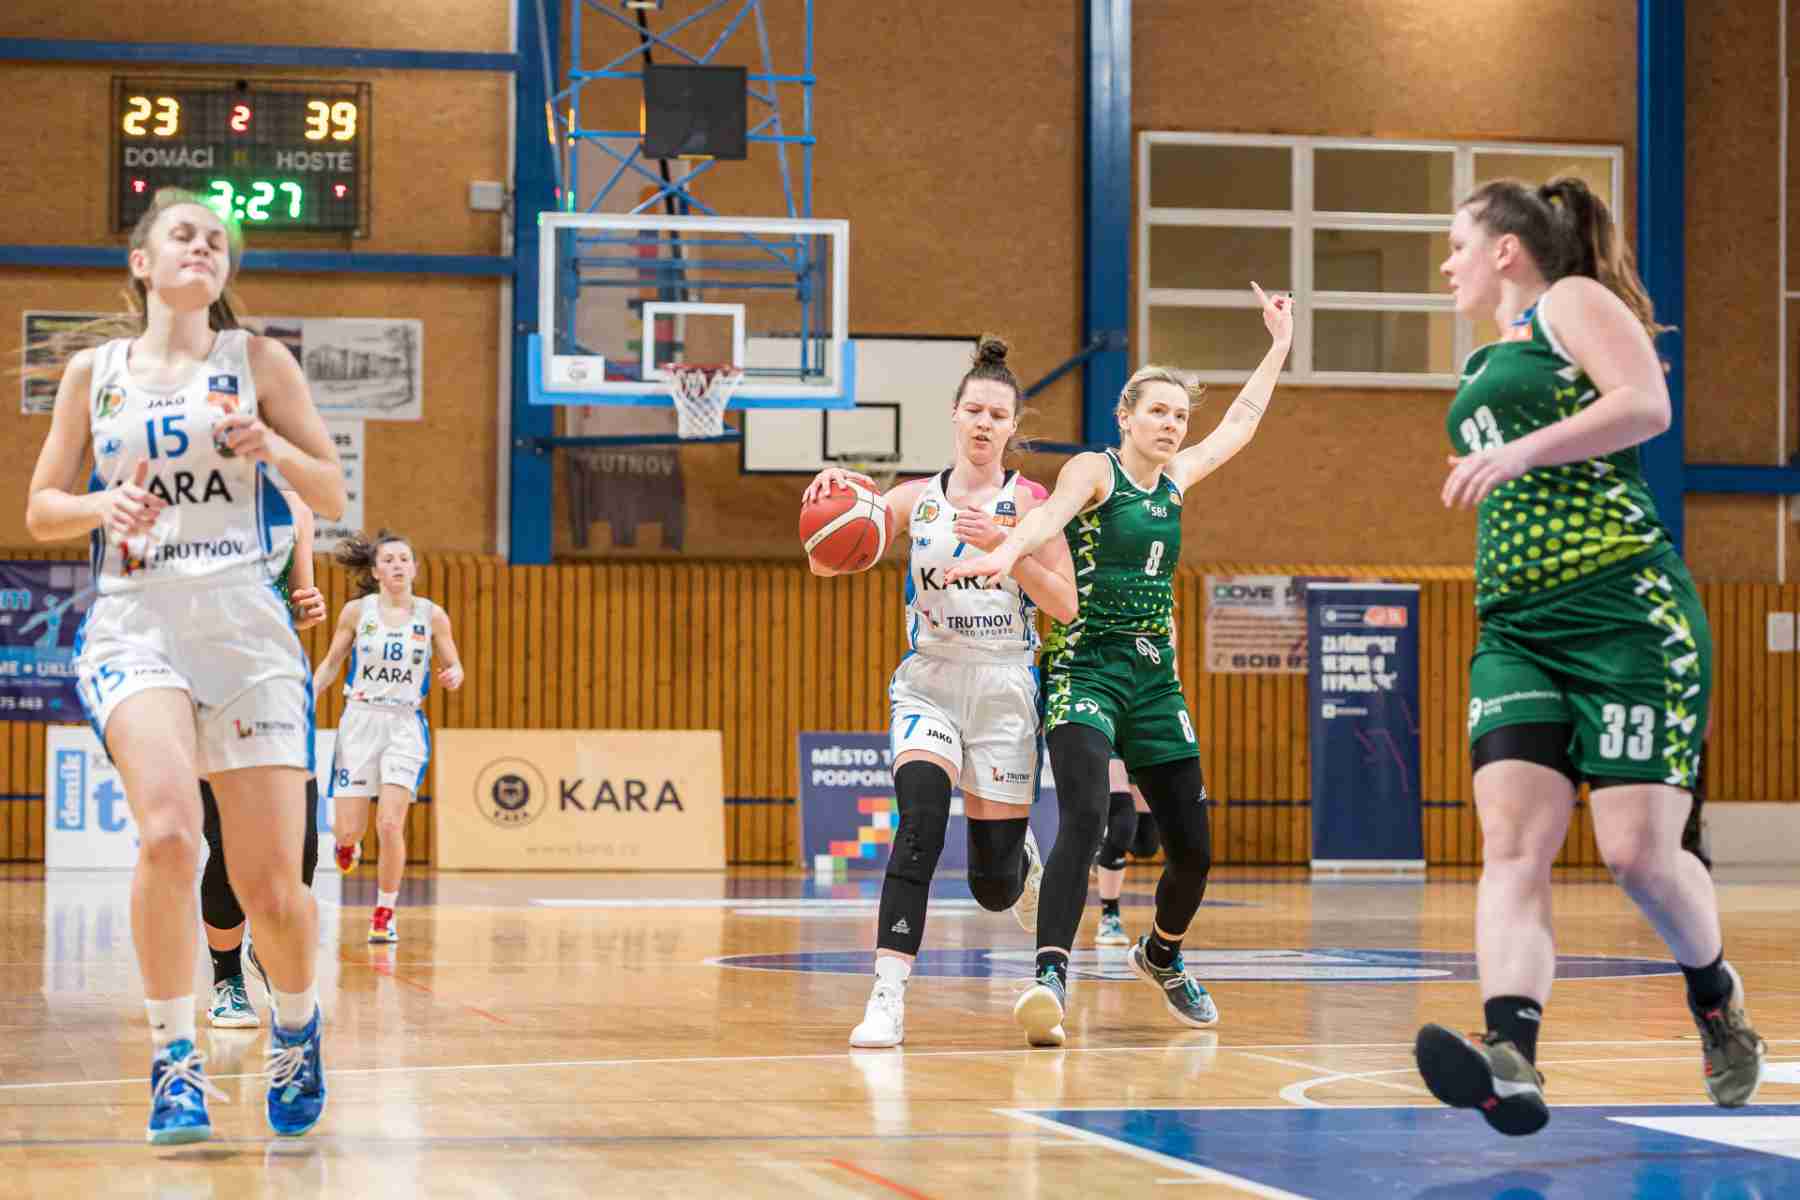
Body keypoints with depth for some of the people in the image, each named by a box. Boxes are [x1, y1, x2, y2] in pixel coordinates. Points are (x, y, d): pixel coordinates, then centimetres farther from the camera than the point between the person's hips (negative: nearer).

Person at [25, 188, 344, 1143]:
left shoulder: (258, 362, 9)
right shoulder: (94, 371, 12)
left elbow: (332, 496, 9)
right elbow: (41, 510, 14)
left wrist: (274, 446, -11)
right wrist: (102, 506, -7)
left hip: (246, 624, 0)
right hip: (134, 623, 0)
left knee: (272, 885, -4)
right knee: (168, 829, -27)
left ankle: (297, 1025, 28)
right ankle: (174, 1055, -13)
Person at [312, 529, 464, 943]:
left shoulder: (432, 615, 0)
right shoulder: (356, 611, 0)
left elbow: (454, 667, 6)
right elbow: (331, 663, 10)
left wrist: (453, 676, -17)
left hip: (405, 726, -1)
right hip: (359, 722, 1)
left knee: (390, 823, -15)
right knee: (350, 829, -2)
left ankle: (384, 913, 2)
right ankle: (346, 844, 38)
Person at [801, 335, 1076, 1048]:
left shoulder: (1029, 503, 0)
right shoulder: (916, 500, 6)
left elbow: (1064, 604, -7)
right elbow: (827, 563, 3)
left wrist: (1001, 544, -19)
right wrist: (832, 499, -17)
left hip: (1003, 687, -1)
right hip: (928, 681, 1)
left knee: (993, 884, 4)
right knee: (921, 820, -27)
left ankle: (1027, 864, 43)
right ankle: (888, 997, -28)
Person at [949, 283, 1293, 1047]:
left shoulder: (1175, 480, 13)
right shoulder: (1093, 470, -6)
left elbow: (1239, 425, 30)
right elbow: (1052, 514, -28)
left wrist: (1279, 347, 37)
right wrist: (1007, 552, -48)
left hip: (1154, 681, 6)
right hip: (1087, 669, -6)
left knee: (1193, 851, 9)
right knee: (1085, 819, -29)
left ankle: (1162, 956, 38)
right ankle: (1050, 978, -37)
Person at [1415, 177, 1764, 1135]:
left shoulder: (1574, 302, 3)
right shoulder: (1488, 362, 27)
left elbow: (1647, 405, -15)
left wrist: (1519, 450, -20)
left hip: (1627, 612, -8)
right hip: (1516, 628, 8)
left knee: (1638, 849, -10)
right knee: (1511, 845, -14)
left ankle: (1714, 994, 20)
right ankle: (1511, 1057, -29)